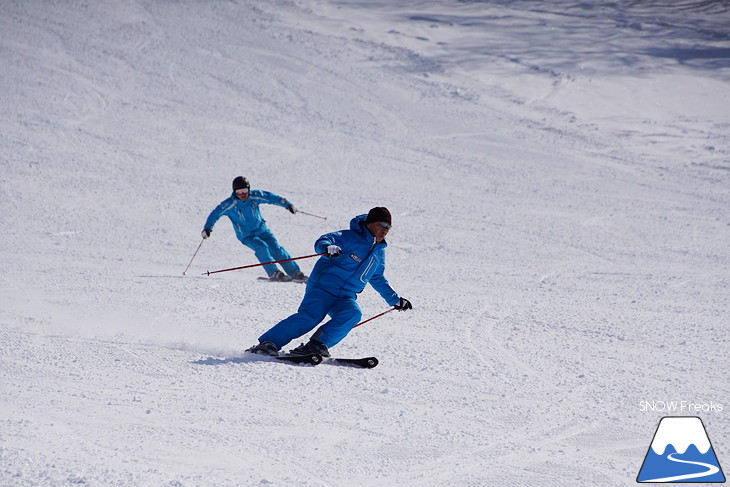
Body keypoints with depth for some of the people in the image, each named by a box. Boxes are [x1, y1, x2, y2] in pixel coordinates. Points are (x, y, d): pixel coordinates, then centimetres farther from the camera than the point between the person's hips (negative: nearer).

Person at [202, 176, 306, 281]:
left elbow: (271, 197, 2)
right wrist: (207, 228, -22)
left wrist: (287, 204, 2)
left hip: (261, 230, 3)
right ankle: (274, 274, -22)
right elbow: (215, 214, -10)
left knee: (276, 249, -9)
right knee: (261, 247, -28)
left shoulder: (255, 196, -9)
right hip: (246, 236, -3)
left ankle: (295, 273, -2)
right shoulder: (229, 204, -15)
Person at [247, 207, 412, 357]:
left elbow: (378, 279, 34)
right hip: (323, 287, -6)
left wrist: (395, 300, 37)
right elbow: (322, 241, -15)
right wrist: (328, 247, -39)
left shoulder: (379, 252, 18)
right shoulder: (351, 238, -4)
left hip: (346, 297, 6)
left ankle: (317, 344, -31)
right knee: (310, 317, -25)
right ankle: (268, 343, -22)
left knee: (353, 314, -27)